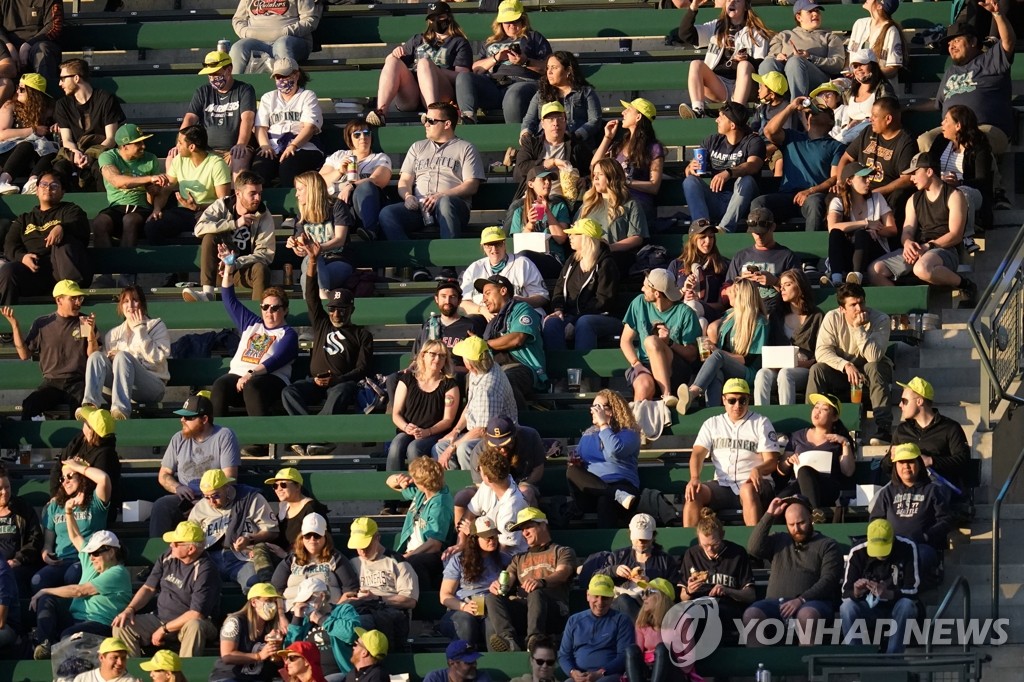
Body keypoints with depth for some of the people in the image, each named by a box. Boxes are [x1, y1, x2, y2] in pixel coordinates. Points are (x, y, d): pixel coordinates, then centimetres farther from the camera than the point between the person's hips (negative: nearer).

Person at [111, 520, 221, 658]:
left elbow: (196, 614, -22)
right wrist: (130, 609, -6)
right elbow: (149, 588, 12)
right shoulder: (168, 557, 3)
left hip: (187, 624, -6)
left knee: (194, 627, -41)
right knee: (121, 625, -15)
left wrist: (164, 629, -17)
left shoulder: (205, 571, -18)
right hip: (159, 619, 6)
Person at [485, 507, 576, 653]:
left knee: (536, 594, -37)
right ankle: (510, 642, -47)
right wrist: (498, 586, -12)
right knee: (492, 599, -23)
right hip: (521, 610, 4)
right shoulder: (519, 558, 34)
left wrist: (542, 582, -27)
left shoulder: (563, 552, 20)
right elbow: (508, 580, 16)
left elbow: (562, 574, -3)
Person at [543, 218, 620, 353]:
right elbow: (559, 288, 20)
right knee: (551, 323, -27)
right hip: (572, 315, 6)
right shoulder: (572, 260, 20)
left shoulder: (605, 264, -3)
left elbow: (603, 301, -9)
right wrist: (558, 309, -2)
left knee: (583, 323, -40)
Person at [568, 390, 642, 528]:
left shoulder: (628, 433, 5)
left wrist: (603, 424, -5)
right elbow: (577, 459, 30)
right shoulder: (588, 434, 24)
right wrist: (575, 462, 4)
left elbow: (615, 451, -16)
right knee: (572, 471, -29)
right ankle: (618, 495, -45)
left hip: (619, 484, -6)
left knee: (606, 501, -42)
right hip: (590, 487, 6)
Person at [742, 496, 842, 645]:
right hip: (776, 602, 3)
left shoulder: (827, 545, 11)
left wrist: (801, 600, -17)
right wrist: (769, 515, 8)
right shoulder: (778, 541, 25)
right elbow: (754, 549, 8)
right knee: (751, 615, -29)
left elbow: (828, 580, -2)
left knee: (808, 615, -40)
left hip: (811, 602, -3)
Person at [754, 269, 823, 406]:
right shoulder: (777, 316, 23)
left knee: (785, 374, -38)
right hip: (778, 367, 3)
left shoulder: (816, 316, 9)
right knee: (762, 374, -32)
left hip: (805, 370, -3)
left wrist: (806, 363, -16)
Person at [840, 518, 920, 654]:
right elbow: (845, 593, -10)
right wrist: (856, 593, -35)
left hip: (896, 610, -1)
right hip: (868, 610, 1)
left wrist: (888, 594, -38)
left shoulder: (906, 548, -14)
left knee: (906, 605, -35)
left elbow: (912, 590, -18)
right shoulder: (857, 553, -9)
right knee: (847, 607, -30)